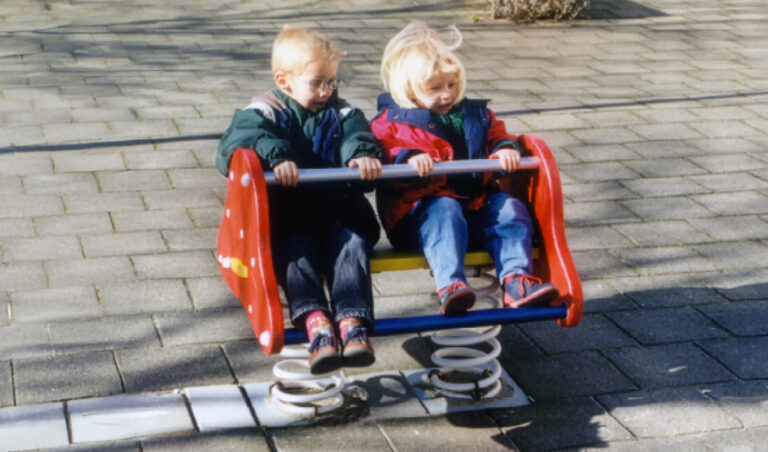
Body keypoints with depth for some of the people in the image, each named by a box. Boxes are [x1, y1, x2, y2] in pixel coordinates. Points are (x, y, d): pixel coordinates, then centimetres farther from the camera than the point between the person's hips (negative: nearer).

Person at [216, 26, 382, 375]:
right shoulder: (265, 112, 5)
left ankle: (352, 321, -39)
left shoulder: (341, 113, 18)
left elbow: (357, 135, -1)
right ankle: (315, 321, -46)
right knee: (295, 247, -30)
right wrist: (275, 157, -35)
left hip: (338, 210, 2)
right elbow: (237, 141, -15)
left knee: (351, 244, -26)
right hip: (288, 212, -2)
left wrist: (362, 155, -27)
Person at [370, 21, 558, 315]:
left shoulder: (475, 114, 19)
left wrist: (506, 149, -3)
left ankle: (515, 280, -28)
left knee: (510, 208, -17)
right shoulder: (391, 122, 2)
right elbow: (384, 152, -10)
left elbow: (496, 134, 22)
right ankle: (449, 285, -48)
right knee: (444, 211, -36)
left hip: (475, 205, 5)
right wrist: (409, 158, -31)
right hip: (419, 211, -5)